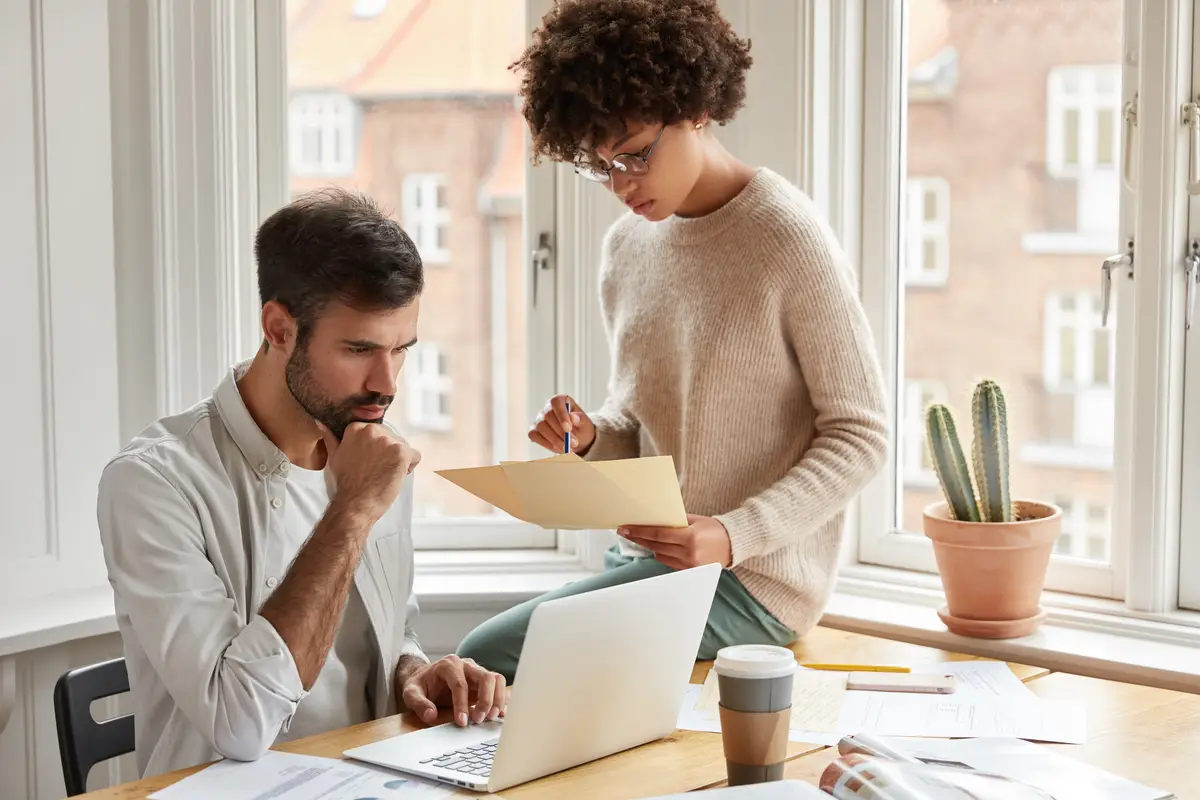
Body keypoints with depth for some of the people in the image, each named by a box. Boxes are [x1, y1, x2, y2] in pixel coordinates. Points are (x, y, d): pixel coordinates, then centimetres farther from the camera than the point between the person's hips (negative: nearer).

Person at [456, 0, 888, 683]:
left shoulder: (788, 240, -13)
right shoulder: (626, 244, 9)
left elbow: (861, 435, -11)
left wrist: (734, 536, -22)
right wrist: (590, 437, -5)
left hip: (751, 579, -7)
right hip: (639, 560, 7)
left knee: (489, 657, -19)